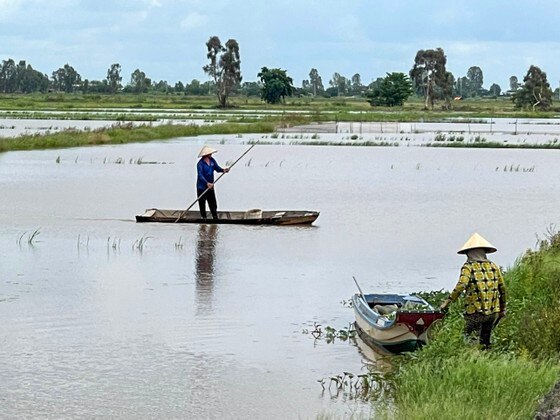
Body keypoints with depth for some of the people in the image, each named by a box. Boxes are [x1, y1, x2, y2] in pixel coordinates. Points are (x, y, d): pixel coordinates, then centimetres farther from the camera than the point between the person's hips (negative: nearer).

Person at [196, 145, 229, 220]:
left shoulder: (212, 160, 3)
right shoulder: (200, 163, -19)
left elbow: (217, 168, 3)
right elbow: (200, 175, -27)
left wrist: (223, 170, -20)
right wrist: (207, 183, -40)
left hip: (210, 186, 6)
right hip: (202, 187, -6)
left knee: (213, 203, 9)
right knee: (202, 204, 4)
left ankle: (215, 218, 16)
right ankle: (204, 218, 15)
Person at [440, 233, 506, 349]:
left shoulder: (468, 267, -4)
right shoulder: (493, 266, 11)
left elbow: (461, 286, -19)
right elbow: (502, 288, 13)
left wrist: (448, 301, -17)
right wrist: (503, 308, 23)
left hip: (475, 312, -5)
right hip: (493, 311, 5)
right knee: (485, 340, 16)